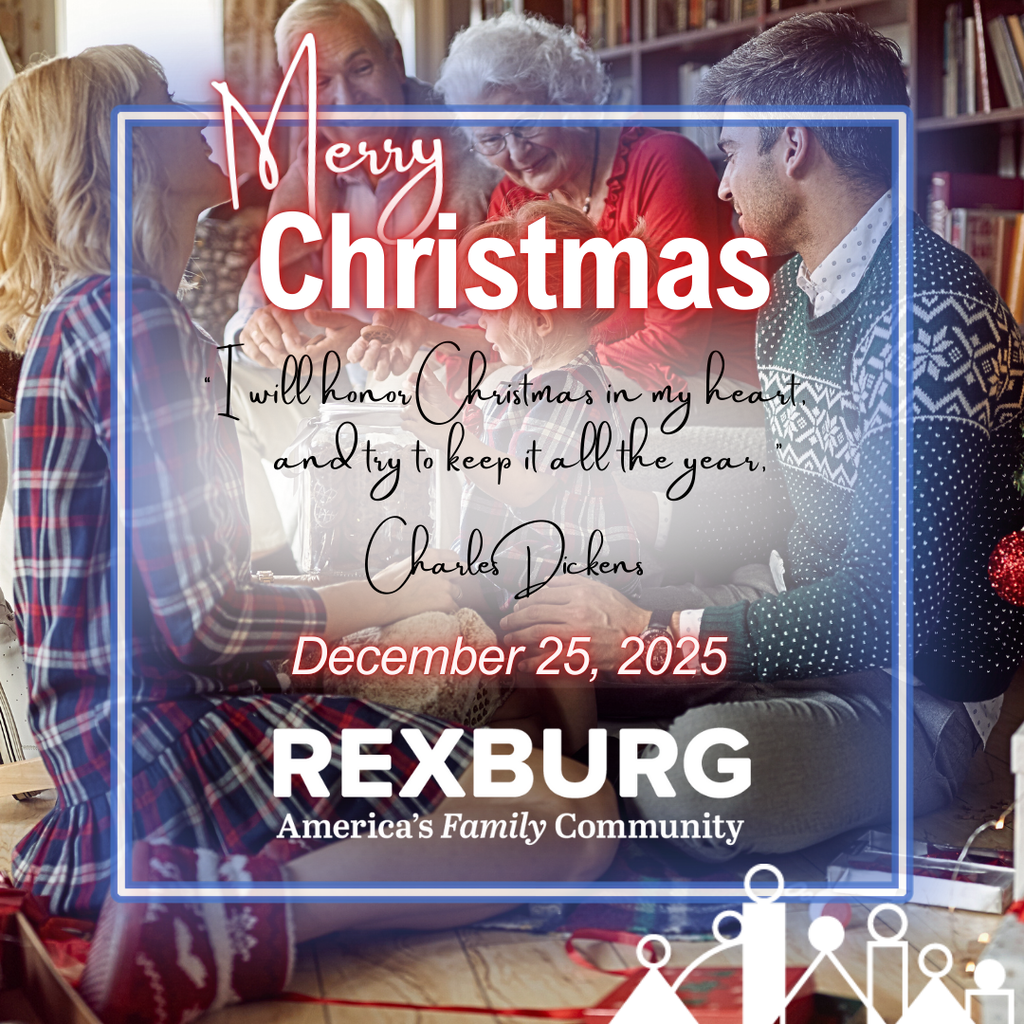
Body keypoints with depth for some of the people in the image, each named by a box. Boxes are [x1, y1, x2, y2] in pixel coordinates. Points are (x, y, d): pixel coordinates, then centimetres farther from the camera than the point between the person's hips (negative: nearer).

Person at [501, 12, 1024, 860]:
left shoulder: (934, 313, -23)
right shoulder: (793, 297, 10)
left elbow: (890, 602, -28)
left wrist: (656, 632, -24)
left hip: (919, 693, -8)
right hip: (804, 629, 9)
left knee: (700, 768, -33)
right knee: (555, 645, 0)